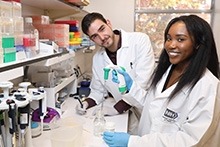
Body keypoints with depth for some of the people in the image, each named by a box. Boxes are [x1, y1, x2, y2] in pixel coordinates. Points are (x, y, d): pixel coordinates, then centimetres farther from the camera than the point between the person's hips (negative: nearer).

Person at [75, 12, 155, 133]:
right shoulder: (97, 59, 5)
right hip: (129, 115, 4)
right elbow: (98, 90, 16)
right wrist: (87, 103, -5)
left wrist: (117, 108, -18)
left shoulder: (140, 40, -11)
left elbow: (142, 82, -18)